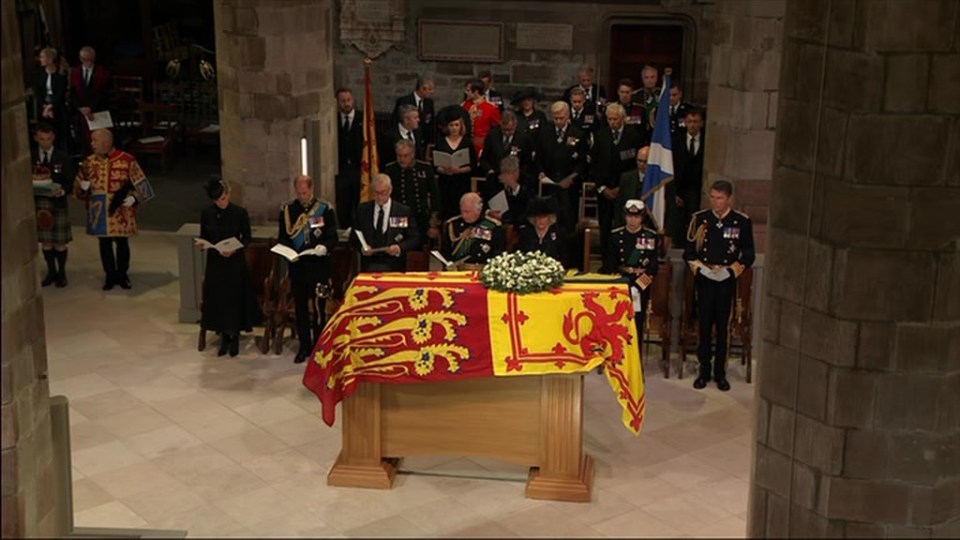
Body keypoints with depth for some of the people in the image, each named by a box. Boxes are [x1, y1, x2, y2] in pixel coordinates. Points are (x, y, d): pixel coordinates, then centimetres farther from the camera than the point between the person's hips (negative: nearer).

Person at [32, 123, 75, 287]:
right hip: (39, 204, 2)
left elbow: (71, 181, -3)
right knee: (45, 241, 10)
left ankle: (61, 273, 19)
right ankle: (51, 272, 25)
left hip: (58, 203, -2)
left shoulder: (63, 157, -2)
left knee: (59, 242, 4)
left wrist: (62, 191, -22)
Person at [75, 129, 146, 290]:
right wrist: (83, 187, -12)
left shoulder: (127, 161, -9)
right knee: (104, 243, 9)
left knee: (122, 243, 8)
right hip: (100, 213, 3)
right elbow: (78, 187, 10)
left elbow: (140, 184, -2)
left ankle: (122, 274, 24)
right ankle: (110, 275, 22)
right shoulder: (89, 162, 2)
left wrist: (133, 198, -18)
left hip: (121, 212, -3)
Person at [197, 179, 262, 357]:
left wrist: (235, 249, -20)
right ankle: (224, 337, 22)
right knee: (217, 299, 7)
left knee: (234, 298, 4)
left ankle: (234, 337, 20)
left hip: (235, 263, -3)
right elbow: (204, 237, 7)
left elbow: (247, 238, -4)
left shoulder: (240, 213, -9)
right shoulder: (207, 213, -1)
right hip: (214, 262, 3)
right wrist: (200, 244, -14)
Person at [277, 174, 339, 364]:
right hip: (296, 265, 3)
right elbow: (282, 237, 10)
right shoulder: (288, 209, 6)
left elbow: (332, 238, -1)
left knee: (319, 306, 2)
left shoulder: (325, 209, -1)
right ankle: (304, 346, 19)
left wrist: (324, 247, -22)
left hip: (318, 265, -3)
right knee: (300, 307, 9)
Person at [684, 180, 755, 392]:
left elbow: (748, 255, 4)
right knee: (704, 326, 4)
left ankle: (720, 374, 12)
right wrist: (698, 267, -9)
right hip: (704, 281, 1)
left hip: (727, 282, -1)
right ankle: (704, 372, 14)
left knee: (723, 328, 2)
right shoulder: (699, 219, 5)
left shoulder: (742, 222, 2)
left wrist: (732, 270, -10)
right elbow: (689, 251, 8)